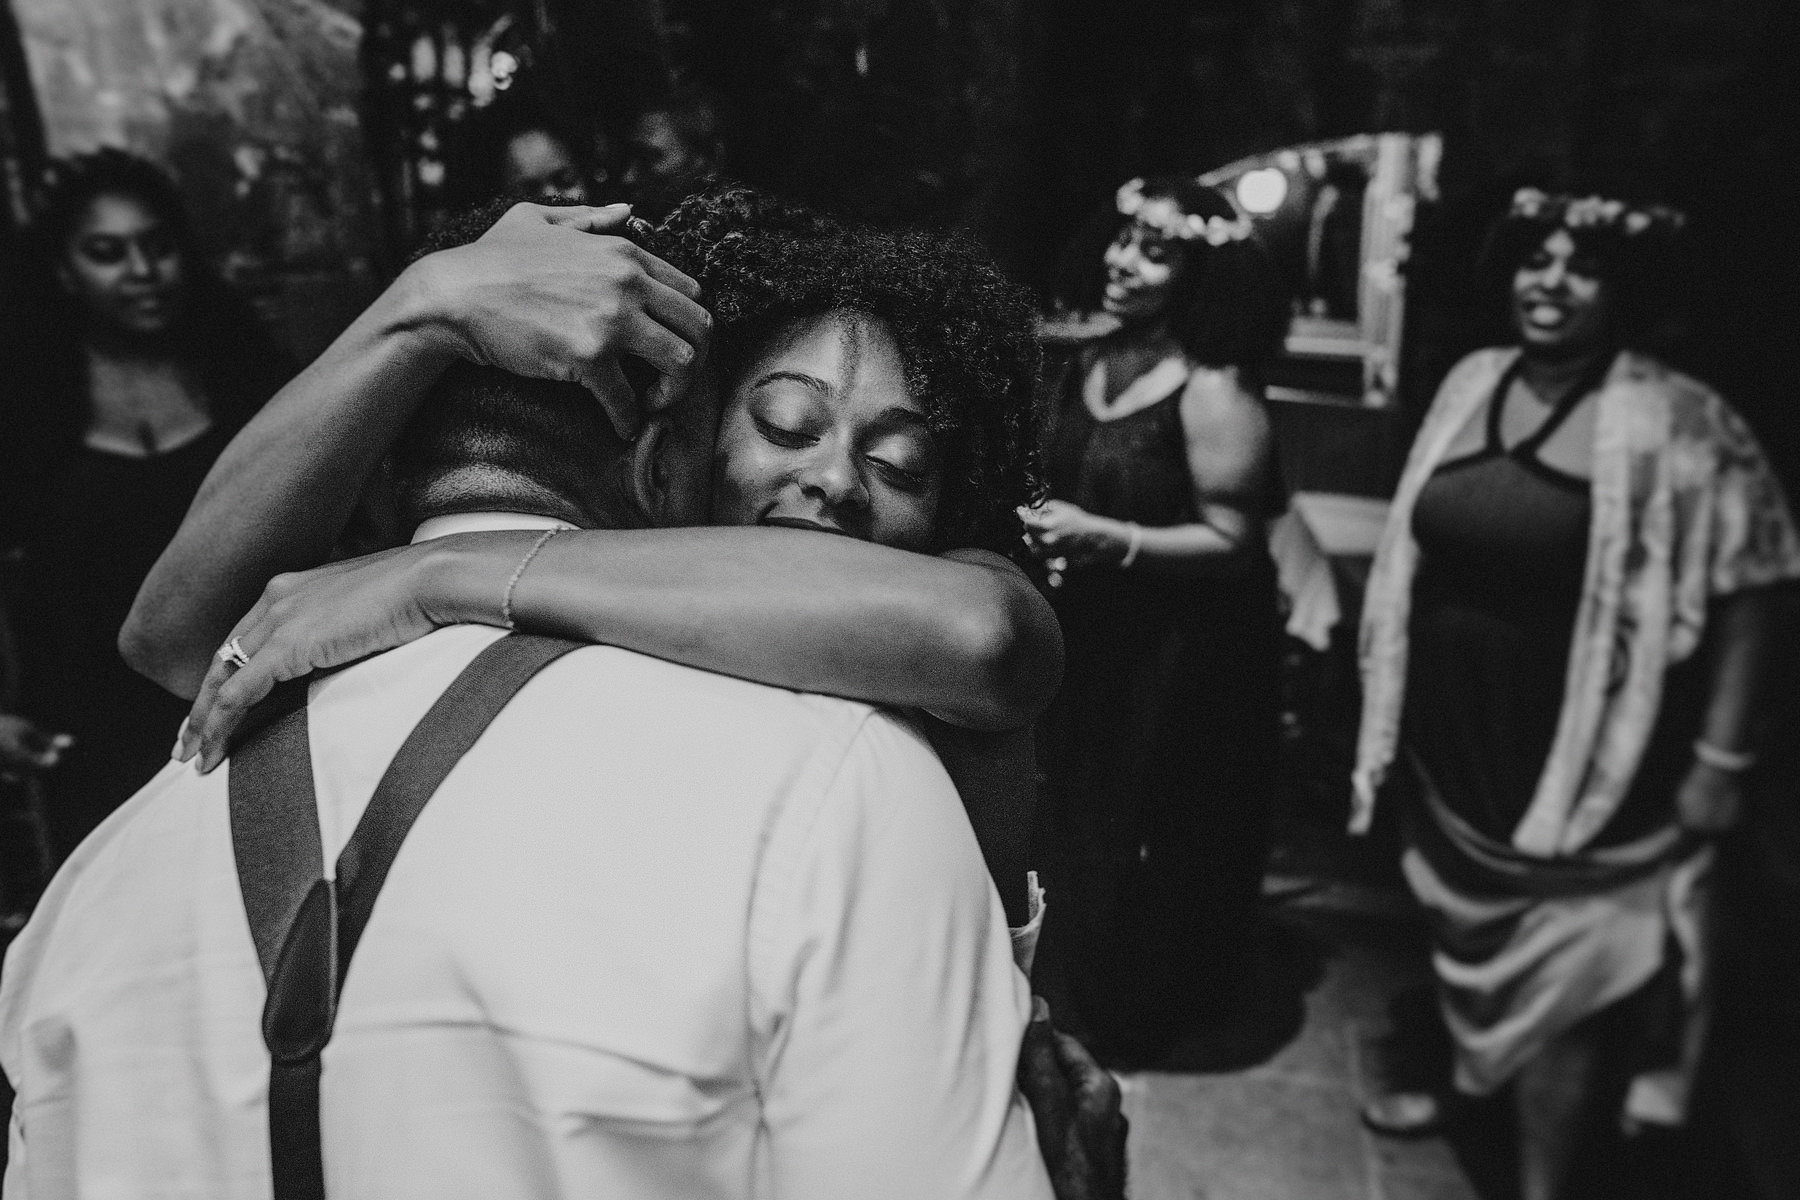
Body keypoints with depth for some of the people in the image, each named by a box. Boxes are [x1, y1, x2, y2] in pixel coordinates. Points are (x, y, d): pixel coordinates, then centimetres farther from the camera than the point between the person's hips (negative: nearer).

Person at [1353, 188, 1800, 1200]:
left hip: (1583, 757, -6)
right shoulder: (1471, 383, 3)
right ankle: (1467, 1081, 50)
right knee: (1464, 926, 24)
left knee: (1562, 973, 4)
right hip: (1457, 741, 6)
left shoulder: (1674, 421, -14)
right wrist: (1391, 705, 13)